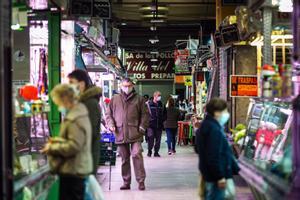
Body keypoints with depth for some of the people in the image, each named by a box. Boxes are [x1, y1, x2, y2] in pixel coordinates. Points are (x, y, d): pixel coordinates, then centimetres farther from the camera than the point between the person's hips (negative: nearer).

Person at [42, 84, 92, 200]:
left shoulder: (76, 119, -19)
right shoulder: (77, 114, 14)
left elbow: (73, 146, -25)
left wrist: (52, 148, -14)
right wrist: (56, 141, 9)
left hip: (73, 172, -10)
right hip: (76, 170, 10)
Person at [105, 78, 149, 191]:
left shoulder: (139, 99, 8)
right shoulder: (115, 99, 13)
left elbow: (145, 114, 9)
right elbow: (108, 114, 17)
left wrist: (142, 127, -3)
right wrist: (111, 124, 0)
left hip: (135, 134, -2)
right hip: (120, 133, 3)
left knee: (136, 155, -13)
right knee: (124, 158, 8)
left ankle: (141, 181, -7)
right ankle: (126, 182, 16)